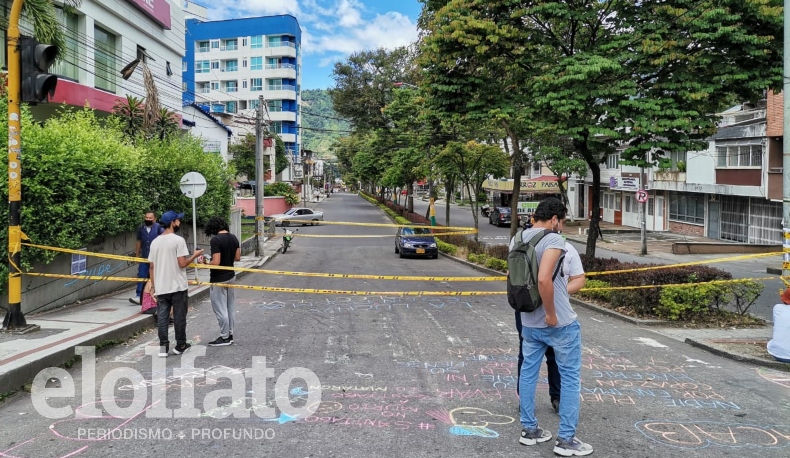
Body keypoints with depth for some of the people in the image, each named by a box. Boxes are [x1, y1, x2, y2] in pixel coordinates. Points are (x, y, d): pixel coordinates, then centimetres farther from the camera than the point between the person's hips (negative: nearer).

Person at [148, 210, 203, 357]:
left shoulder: (155, 242, 8)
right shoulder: (178, 240, -12)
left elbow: (152, 267, 10)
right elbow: (182, 263, -16)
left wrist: (154, 286, 17)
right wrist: (195, 255, 0)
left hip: (161, 287, 5)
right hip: (177, 286, -5)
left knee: (162, 317, 6)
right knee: (179, 316, 6)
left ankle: (163, 346, 5)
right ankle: (180, 345, 14)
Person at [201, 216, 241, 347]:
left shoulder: (216, 240, -20)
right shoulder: (233, 238, 2)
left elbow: (216, 262, -24)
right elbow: (237, 257, 7)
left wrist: (205, 263, -7)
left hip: (218, 280, -8)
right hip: (231, 277, 8)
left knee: (220, 309, 2)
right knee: (230, 308, 14)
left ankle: (224, 337, 9)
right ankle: (230, 334, 23)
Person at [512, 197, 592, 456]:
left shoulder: (517, 239, 6)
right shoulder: (553, 239, -19)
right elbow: (543, 279, -31)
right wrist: (551, 314, -23)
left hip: (529, 321, 7)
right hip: (560, 323, -7)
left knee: (528, 373, 15)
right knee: (570, 378, 6)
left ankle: (529, 430, 26)